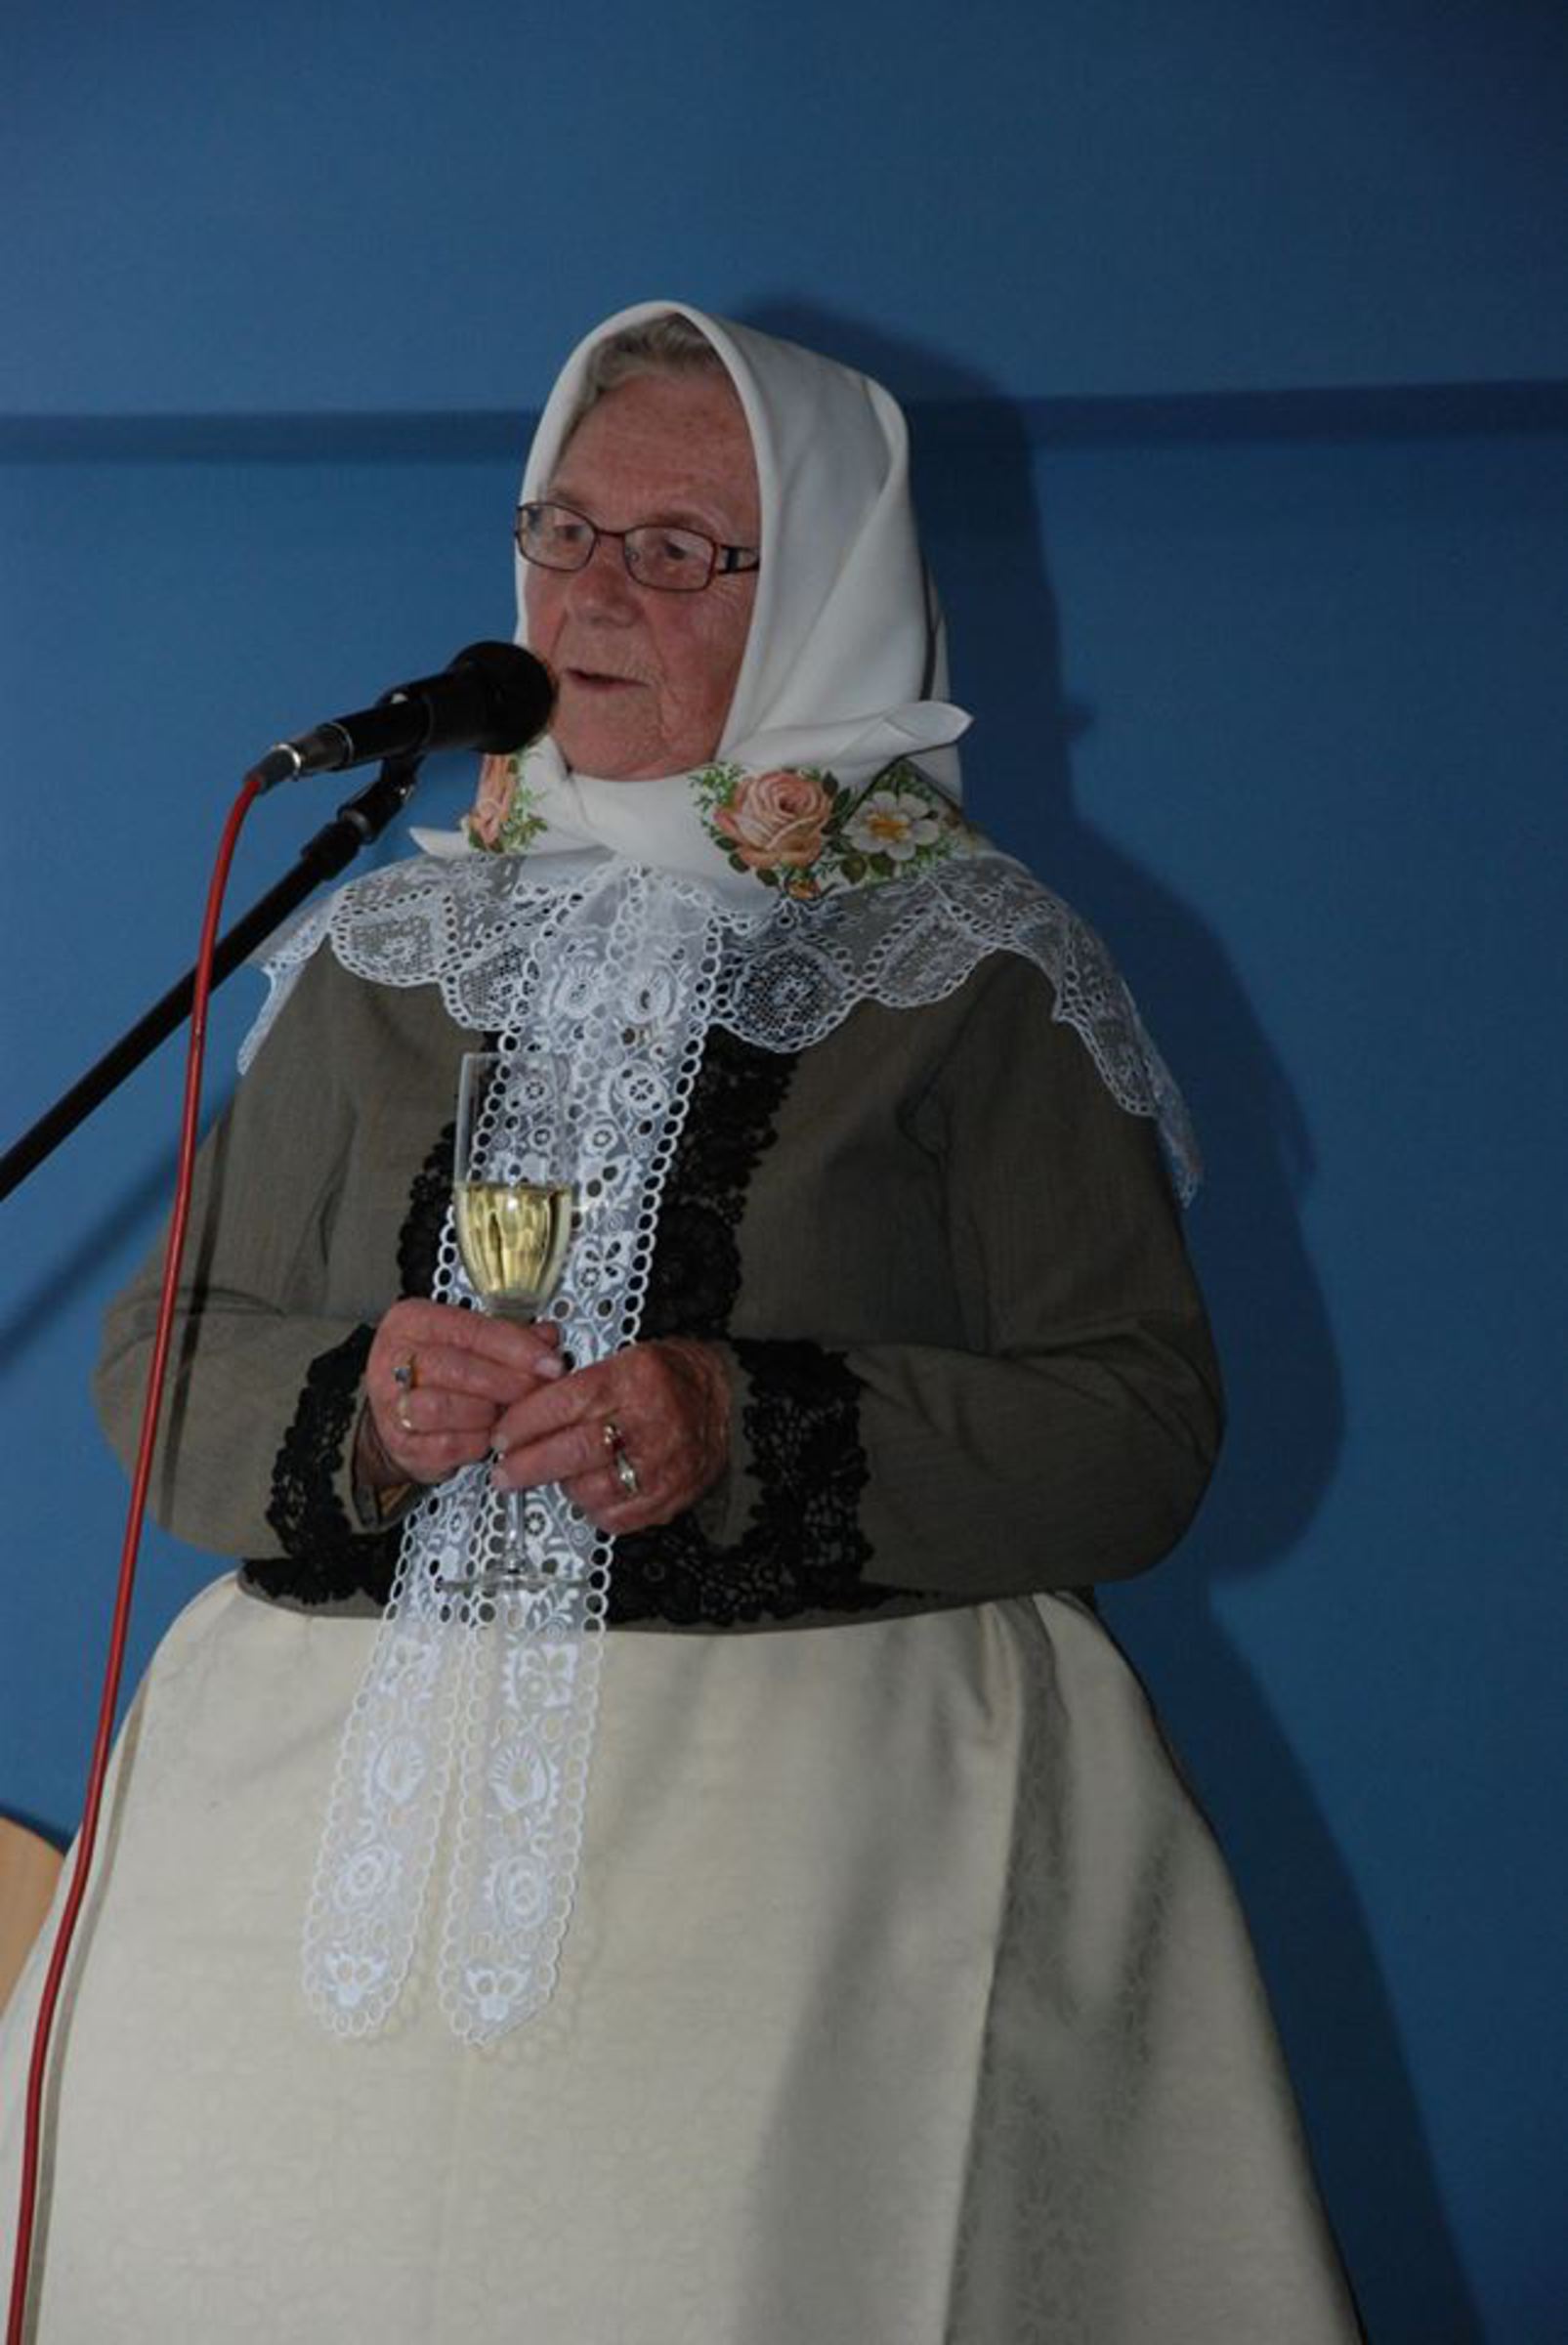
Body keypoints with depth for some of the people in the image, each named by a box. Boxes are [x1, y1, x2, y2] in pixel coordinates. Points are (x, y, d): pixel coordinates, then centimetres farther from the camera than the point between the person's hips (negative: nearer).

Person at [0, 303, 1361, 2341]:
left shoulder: (974, 971, 5)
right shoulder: (384, 952, 17)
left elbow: (1145, 1429, -1)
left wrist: (762, 1430, -14)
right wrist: (355, 1415, -7)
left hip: (820, 1772, -3)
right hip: (352, 1763, 3)